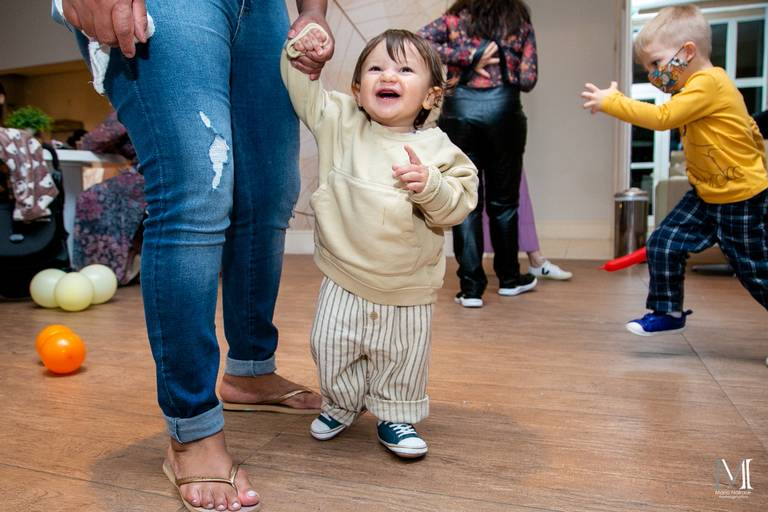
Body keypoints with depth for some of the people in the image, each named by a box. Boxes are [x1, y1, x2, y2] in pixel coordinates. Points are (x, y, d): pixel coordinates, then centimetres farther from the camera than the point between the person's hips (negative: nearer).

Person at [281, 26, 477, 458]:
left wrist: (430, 185, -27)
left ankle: (395, 417, 39)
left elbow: (460, 203, -10)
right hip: (344, 281, 2)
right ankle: (341, 404, 42)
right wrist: (300, 56, -9)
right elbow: (304, 94, 6)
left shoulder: (436, 148, -7)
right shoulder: (341, 124, -2)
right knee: (333, 350, 14)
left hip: (409, 292, -1)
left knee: (402, 361, 14)